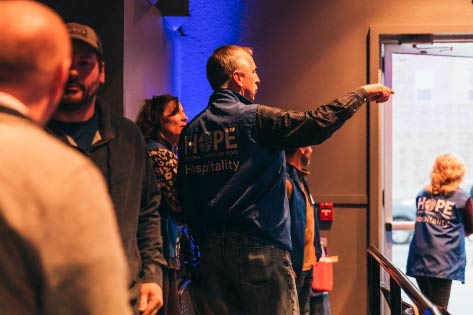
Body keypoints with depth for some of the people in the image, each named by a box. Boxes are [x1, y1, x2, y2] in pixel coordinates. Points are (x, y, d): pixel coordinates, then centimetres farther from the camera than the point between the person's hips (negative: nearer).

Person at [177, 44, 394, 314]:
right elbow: (318, 123, -12)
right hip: (260, 248, -6)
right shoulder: (257, 119, -9)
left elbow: (184, 197, 9)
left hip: (211, 250, 6)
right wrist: (363, 93, 0)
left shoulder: (191, 130, 8)